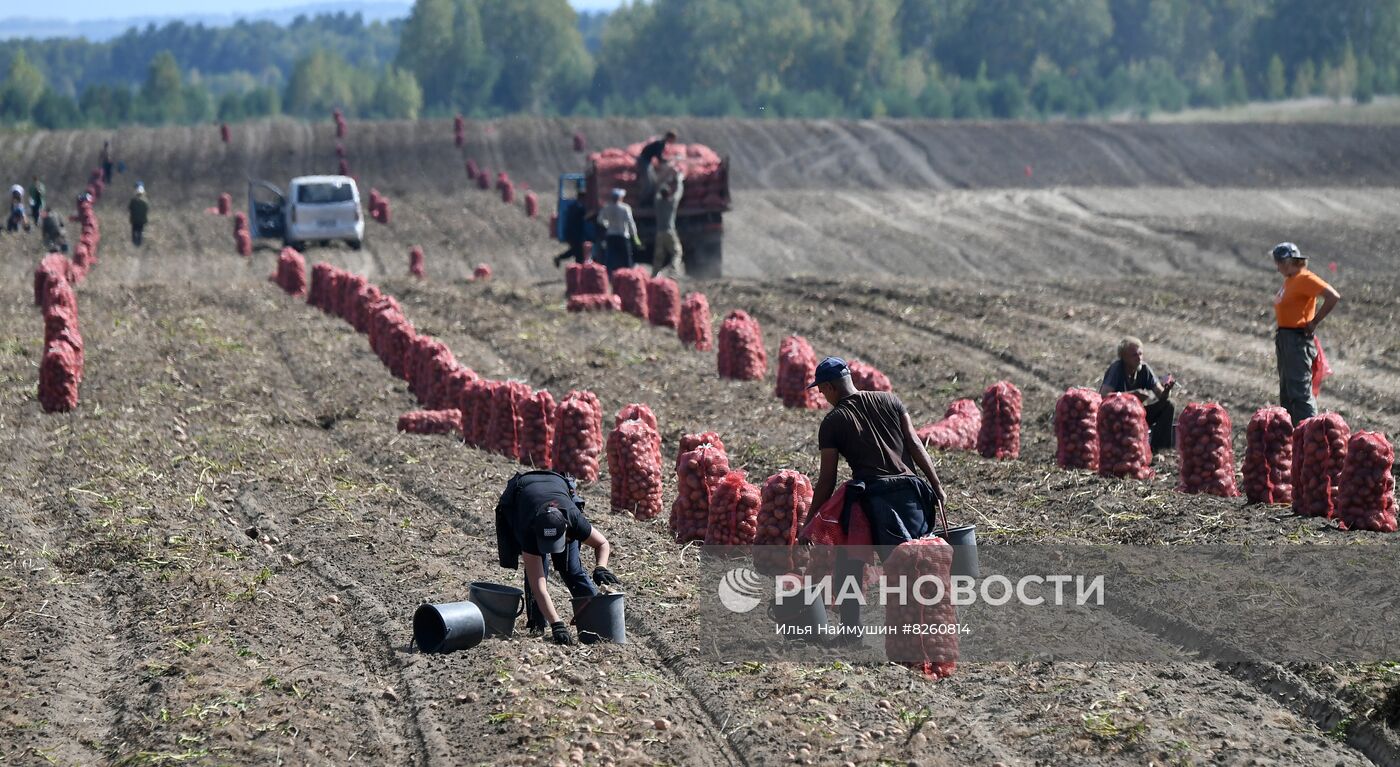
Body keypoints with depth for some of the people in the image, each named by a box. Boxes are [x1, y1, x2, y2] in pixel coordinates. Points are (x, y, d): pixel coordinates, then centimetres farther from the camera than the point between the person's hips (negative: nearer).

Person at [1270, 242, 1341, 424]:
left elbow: (1333, 297, -25)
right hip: (1285, 338, 10)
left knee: (1300, 391, -12)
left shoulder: (1305, 279, -16)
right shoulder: (1289, 279, 12)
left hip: (1298, 339, -10)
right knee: (1286, 390, 17)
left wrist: (1314, 322, -18)